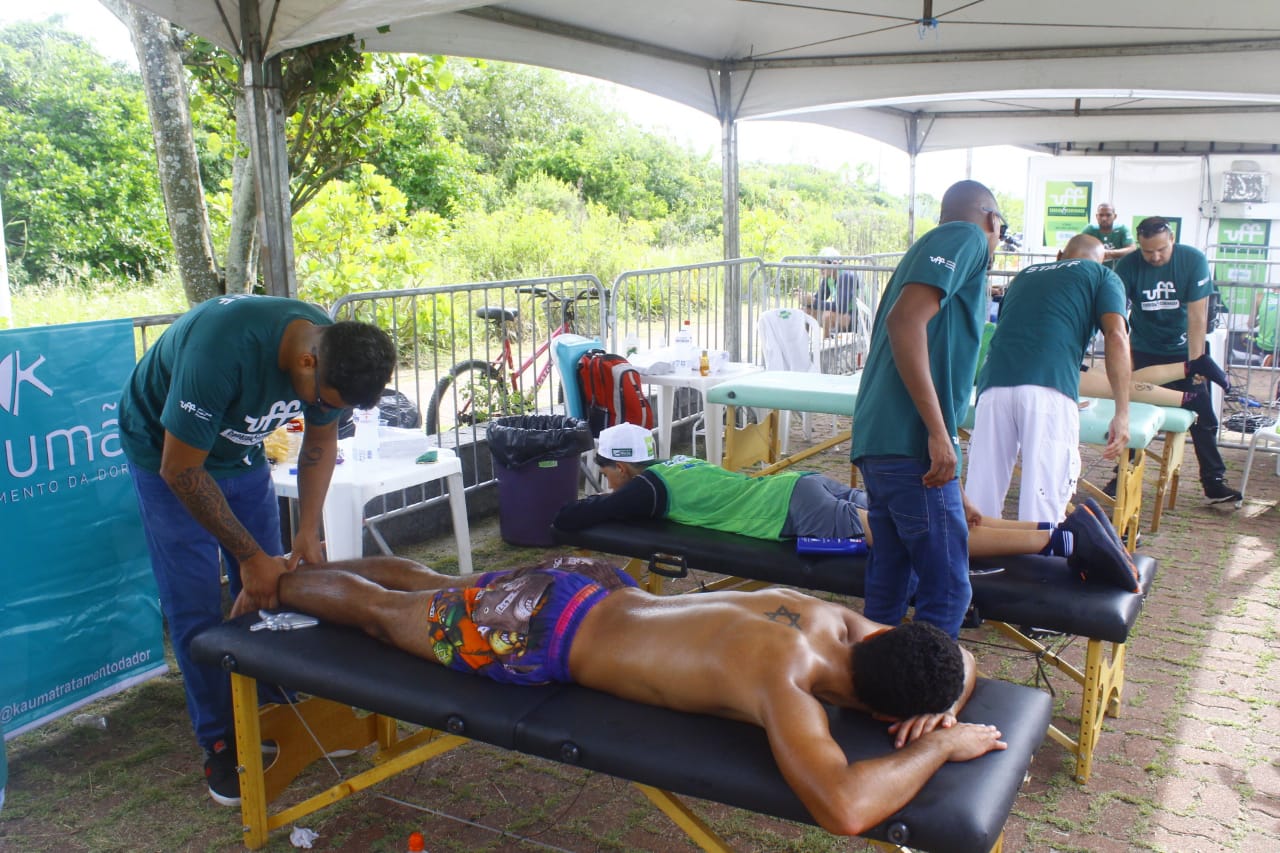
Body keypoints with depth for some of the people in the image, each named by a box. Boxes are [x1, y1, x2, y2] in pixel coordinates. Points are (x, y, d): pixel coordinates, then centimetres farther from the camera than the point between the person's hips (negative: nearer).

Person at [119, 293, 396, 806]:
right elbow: (181, 470, -30)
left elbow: (321, 441, -3)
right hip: (168, 452, -5)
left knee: (268, 590, 4)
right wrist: (250, 556, -25)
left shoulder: (334, 353, -22)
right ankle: (220, 744, 10)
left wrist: (308, 531, -12)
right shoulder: (223, 350, -41)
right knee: (196, 606, -5)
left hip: (241, 452, 5)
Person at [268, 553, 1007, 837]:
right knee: (381, 611, 17)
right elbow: (843, 808, -51)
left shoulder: (830, 616, -12)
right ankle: (272, 581, 42)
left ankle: (314, 561, 53)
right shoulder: (785, 679, -36)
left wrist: (946, 705, -17)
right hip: (538, 635, -7)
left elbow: (958, 659, 6)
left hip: (595, 583, 8)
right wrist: (939, 747, -34)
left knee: (435, 586, 30)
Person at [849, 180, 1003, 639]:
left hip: (878, 442, 10)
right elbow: (905, 319, -19)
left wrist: (953, 496, 34)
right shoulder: (967, 238, -1)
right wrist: (939, 431, -21)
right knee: (946, 591, -3)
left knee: (888, 589, 15)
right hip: (911, 445, -10)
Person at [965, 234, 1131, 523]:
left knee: (979, 505, 6)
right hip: (1050, 389, -4)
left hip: (993, 384, 4)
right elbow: (1116, 336, 3)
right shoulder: (1103, 276, 22)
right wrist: (1122, 414, 1)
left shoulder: (1025, 275, 34)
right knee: (1042, 505, -5)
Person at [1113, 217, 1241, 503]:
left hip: (1184, 349, 0)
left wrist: (1195, 361, -23)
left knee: (1203, 418, 0)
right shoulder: (1128, 266, -15)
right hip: (1144, 351, 1)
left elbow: (1197, 315, -19)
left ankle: (1214, 481, 7)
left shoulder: (1194, 260, -16)